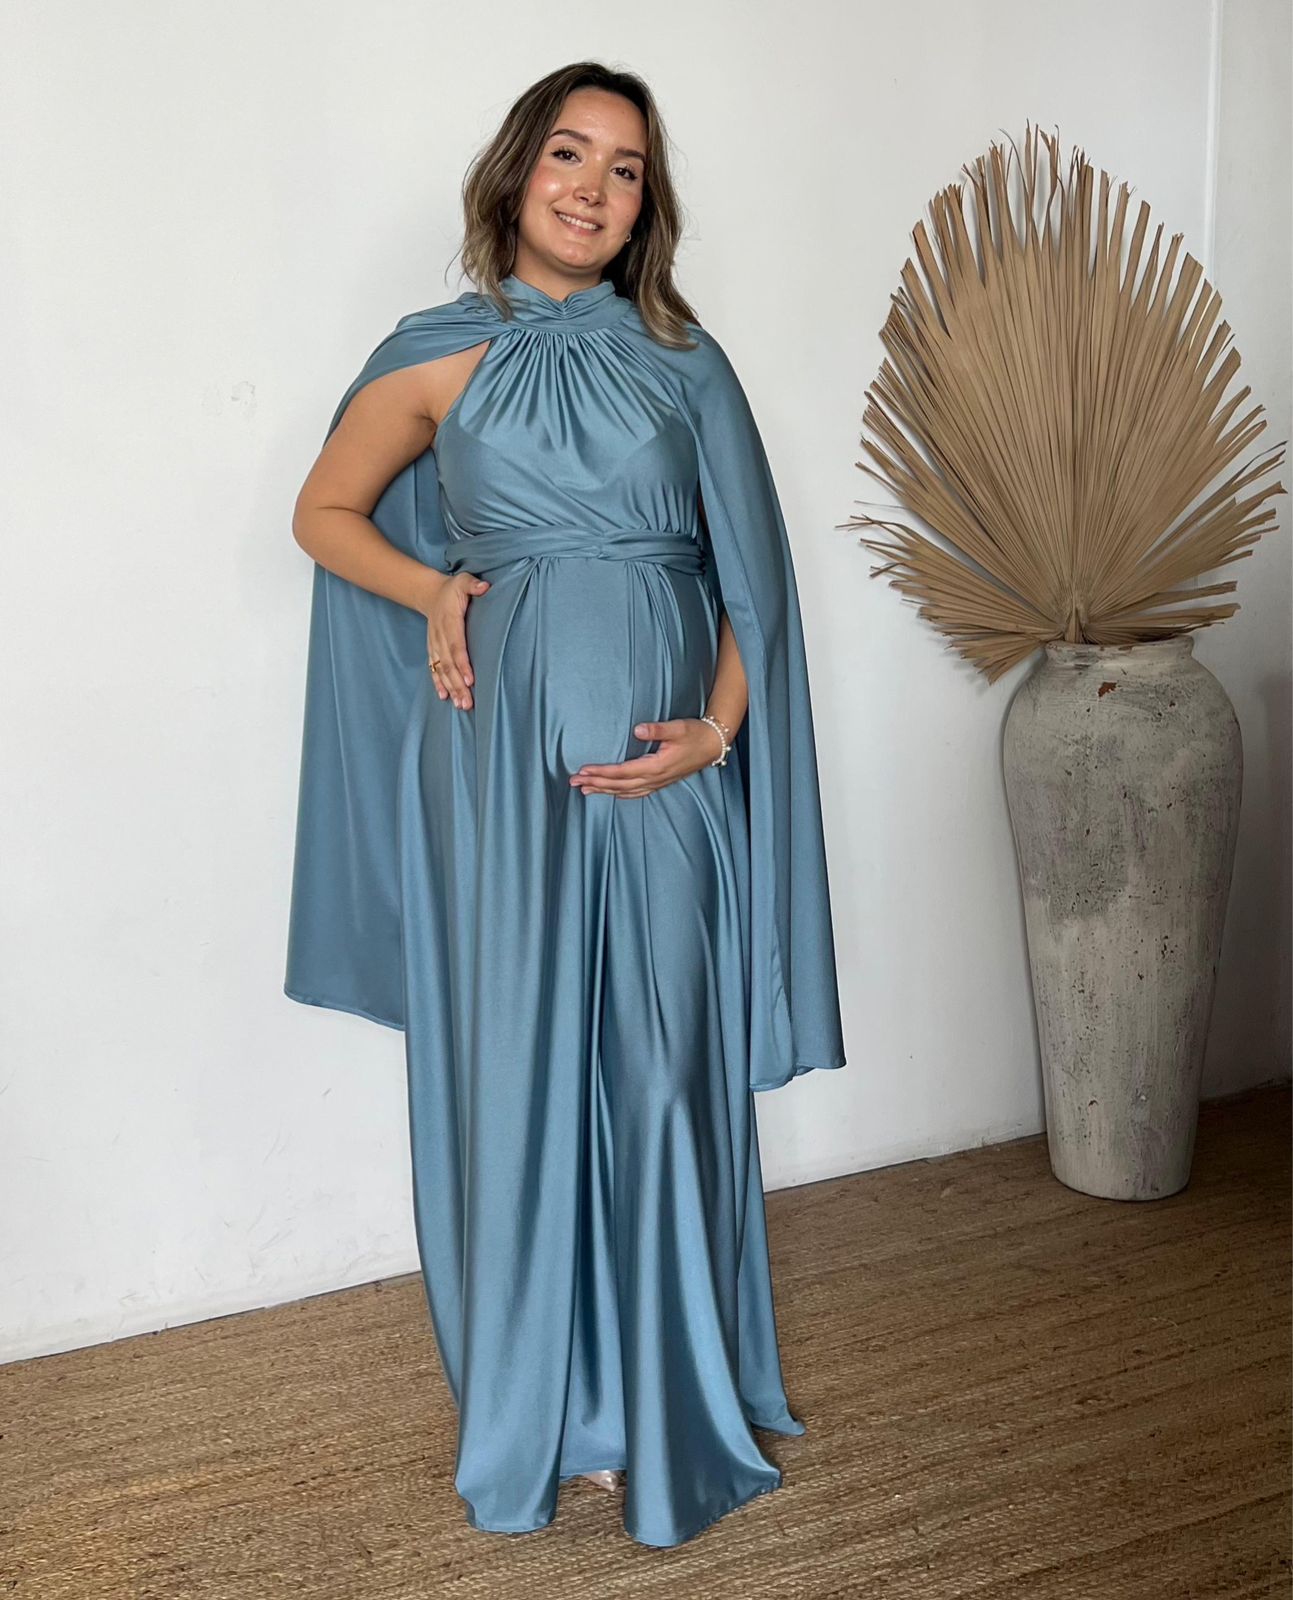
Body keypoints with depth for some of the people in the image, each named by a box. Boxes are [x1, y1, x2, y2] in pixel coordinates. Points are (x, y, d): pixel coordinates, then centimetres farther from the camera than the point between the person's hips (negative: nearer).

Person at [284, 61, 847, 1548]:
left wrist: (718, 729, -7)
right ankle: (540, 1409, 22)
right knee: (519, 1070, 4)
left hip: (663, 762, 1)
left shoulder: (683, 363, 9)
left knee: (662, 1073, 4)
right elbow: (326, 512, 16)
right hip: (508, 759, -1)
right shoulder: (441, 358, 6)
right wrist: (433, 593, -1)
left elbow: (751, 571, 7)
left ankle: (666, 1407, 20)